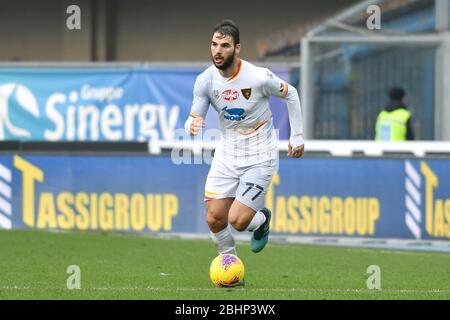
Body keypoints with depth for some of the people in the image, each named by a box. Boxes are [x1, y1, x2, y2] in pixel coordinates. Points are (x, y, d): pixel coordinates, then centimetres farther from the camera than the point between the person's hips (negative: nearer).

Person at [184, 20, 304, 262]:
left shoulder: (259, 77, -20)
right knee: (214, 219, -5)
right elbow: (194, 119, -4)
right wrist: (192, 126, -30)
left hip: (259, 157, -4)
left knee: (238, 221, -13)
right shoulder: (205, 80, -10)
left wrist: (297, 136, 2)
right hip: (226, 154, 4)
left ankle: (262, 219, 23)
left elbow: (290, 94, -1)